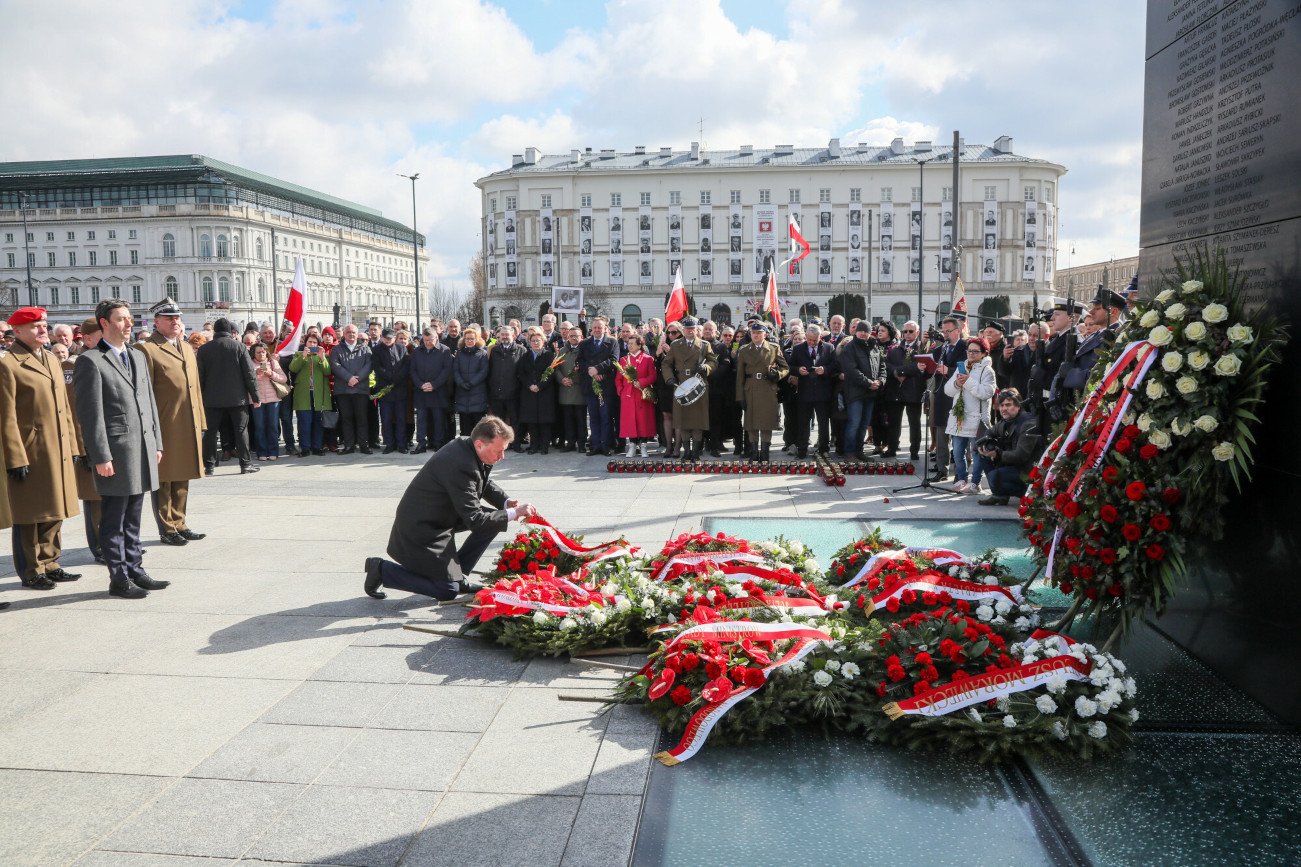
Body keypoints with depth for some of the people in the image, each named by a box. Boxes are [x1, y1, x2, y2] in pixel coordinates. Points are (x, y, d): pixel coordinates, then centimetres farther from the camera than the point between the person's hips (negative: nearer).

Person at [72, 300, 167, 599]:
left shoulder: (139, 357, 15)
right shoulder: (90, 361, -8)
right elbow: (90, 413, -12)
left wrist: (157, 442, 14)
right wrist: (101, 457, -15)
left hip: (143, 450, 7)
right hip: (115, 454, -7)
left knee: (132, 519, 15)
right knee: (114, 521, 3)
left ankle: (135, 570, 23)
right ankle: (119, 579, 10)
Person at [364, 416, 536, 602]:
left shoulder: (465, 445, -6)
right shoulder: (461, 467, -34)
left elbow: (485, 484, 13)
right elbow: (474, 521, -29)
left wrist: (506, 502, -4)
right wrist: (513, 513, -24)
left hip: (441, 516, 10)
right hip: (420, 529, -10)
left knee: (494, 519, 4)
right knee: (448, 591, -5)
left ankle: (458, 575, 14)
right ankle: (382, 569, 6)